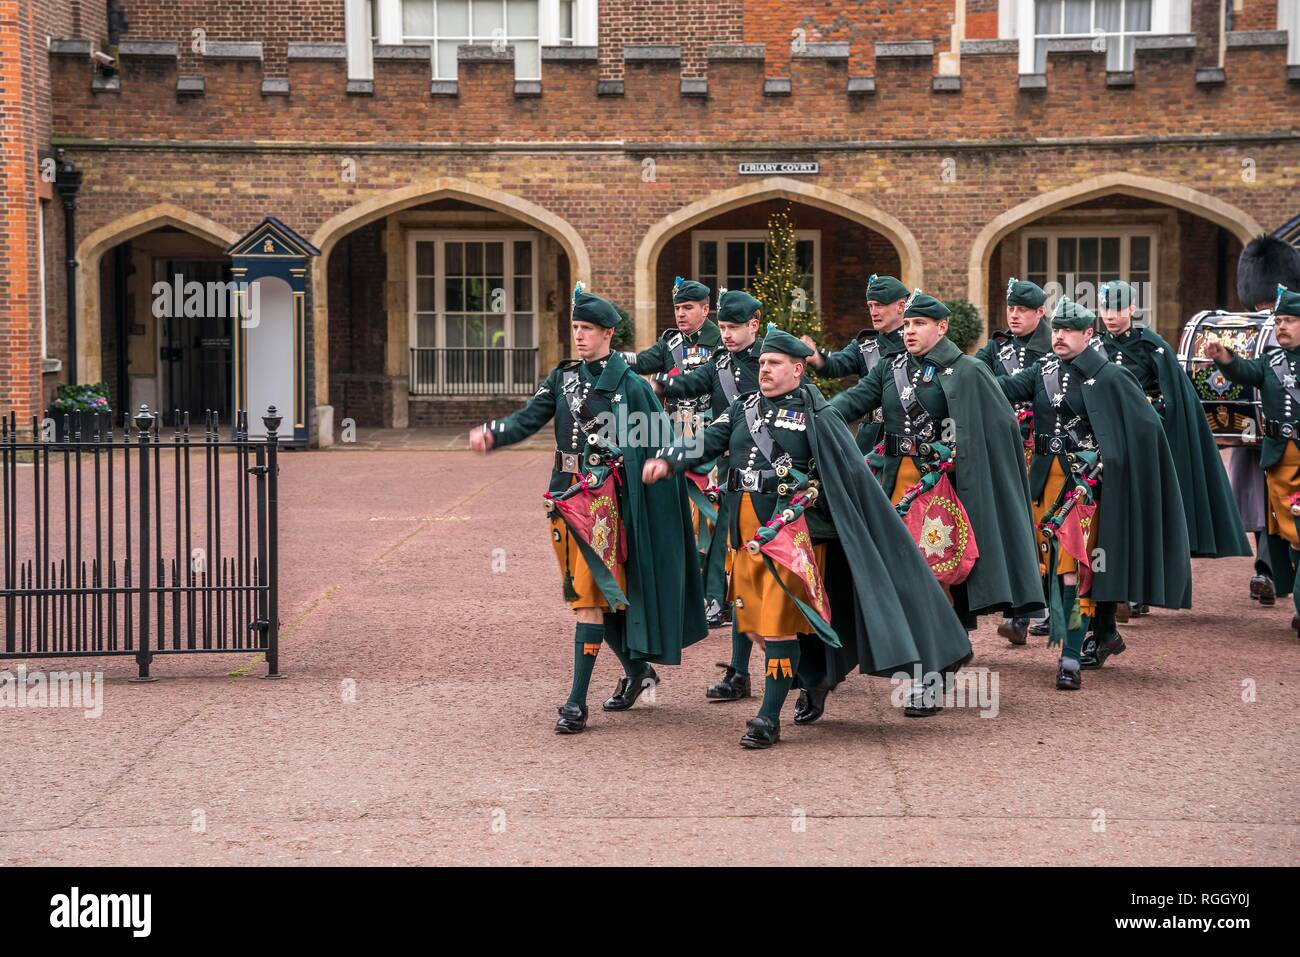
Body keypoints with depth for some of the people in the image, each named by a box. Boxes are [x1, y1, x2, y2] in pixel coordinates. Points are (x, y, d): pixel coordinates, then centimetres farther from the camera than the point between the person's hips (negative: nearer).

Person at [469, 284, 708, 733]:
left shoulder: (629, 385, -5)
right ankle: (637, 669, 34)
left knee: (590, 595, -11)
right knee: (584, 593, 14)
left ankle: (577, 703, -12)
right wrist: (493, 434, -17)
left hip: (604, 498, -6)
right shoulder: (562, 377, 10)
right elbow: (529, 418, 1)